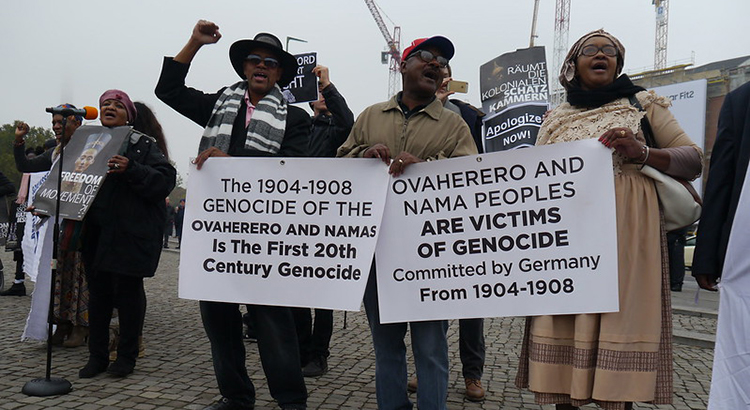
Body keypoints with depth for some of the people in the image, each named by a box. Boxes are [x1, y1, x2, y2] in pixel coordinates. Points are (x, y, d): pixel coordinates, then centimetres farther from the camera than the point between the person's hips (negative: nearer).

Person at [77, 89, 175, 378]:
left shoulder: (143, 144, 0)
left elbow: (165, 180, -11)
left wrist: (131, 170, -23)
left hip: (130, 233, -5)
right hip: (95, 232, 5)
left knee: (127, 292, 1)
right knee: (98, 292, 9)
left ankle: (127, 356, 14)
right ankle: (97, 356, 20)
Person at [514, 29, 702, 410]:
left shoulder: (643, 103, 12)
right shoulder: (555, 118, 19)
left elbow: (693, 160, 5)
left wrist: (642, 152, -13)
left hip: (624, 234, -2)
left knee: (619, 318, -7)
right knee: (563, 325, -1)